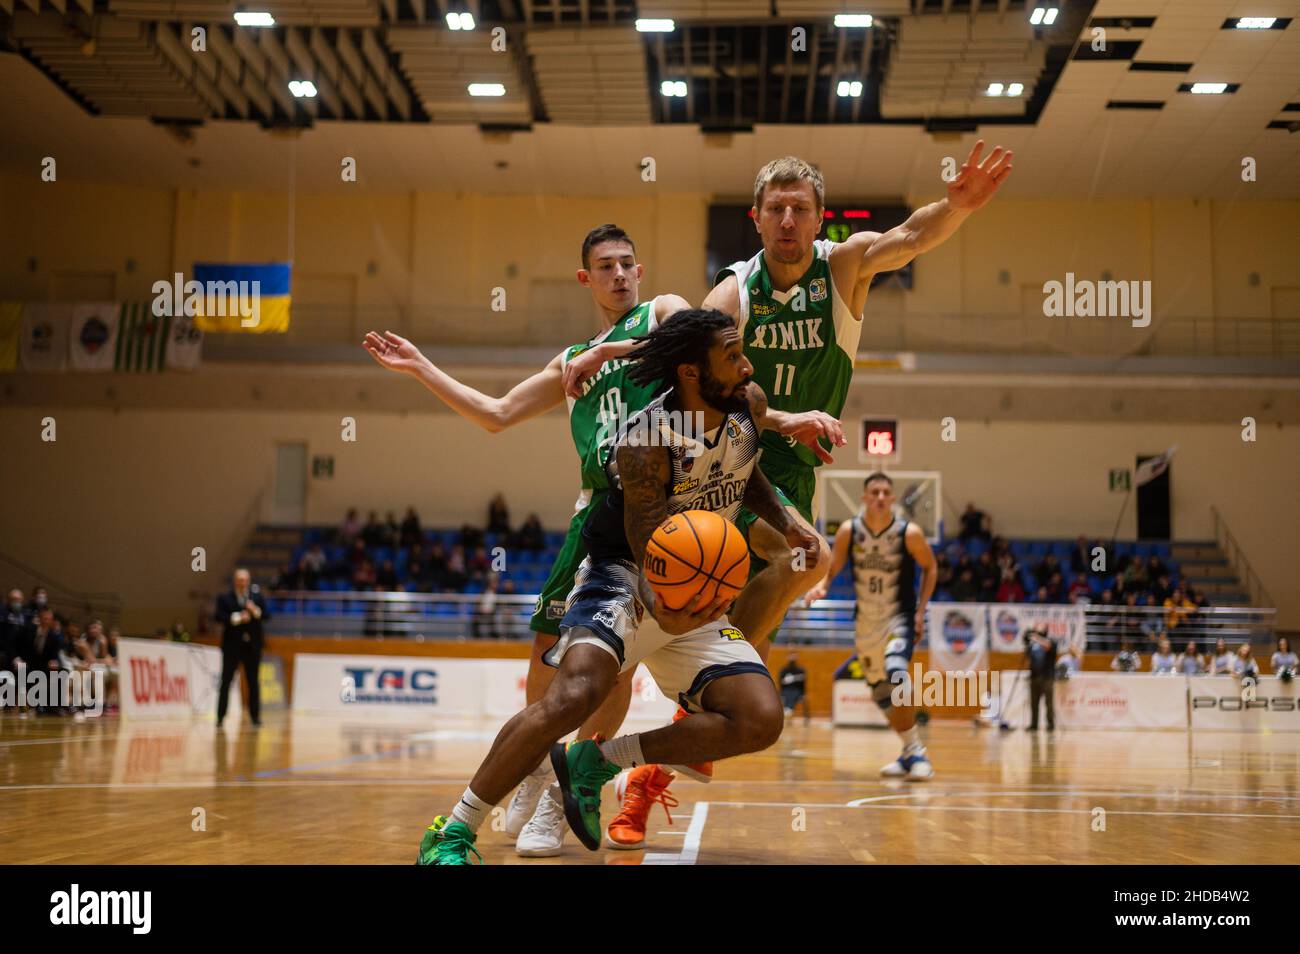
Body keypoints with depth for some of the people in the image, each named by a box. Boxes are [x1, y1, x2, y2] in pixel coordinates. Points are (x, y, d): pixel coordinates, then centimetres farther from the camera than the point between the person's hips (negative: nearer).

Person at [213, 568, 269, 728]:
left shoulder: (257, 596, 7)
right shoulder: (224, 598, -1)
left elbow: (267, 615, 1)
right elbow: (218, 617, -12)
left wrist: (255, 611, -17)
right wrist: (237, 618, -19)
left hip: (252, 645, 2)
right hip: (232, 645, -2)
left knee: (253, 681, 6)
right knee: (226, 681, -1)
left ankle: (255, 716, 13)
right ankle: (220, 717, 4)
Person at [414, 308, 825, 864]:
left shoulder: (750, 405, -3)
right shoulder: (646, 442, -23)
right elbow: (648, 560, -23)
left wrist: (785, 526, 8)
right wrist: (663, 611, -43)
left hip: (701, 598, 7)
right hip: (622, 578, -6)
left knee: (761, 722, -12)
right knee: (572, 697, -32)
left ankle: (595, 762, -3)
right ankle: (450, 835, -20)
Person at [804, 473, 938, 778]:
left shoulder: (909, 533, -14)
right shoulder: (849, 530, -7)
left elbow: (930, 568, 0)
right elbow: (833, 568, 1)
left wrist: (920, 611, -6)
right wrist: (821, 586, -21)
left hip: (899, 617, -4)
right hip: (866, 620, 4)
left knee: (895, 675, -28)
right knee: (880, 692, 9)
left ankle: (916, 753, -17)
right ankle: (910, 753, 28)